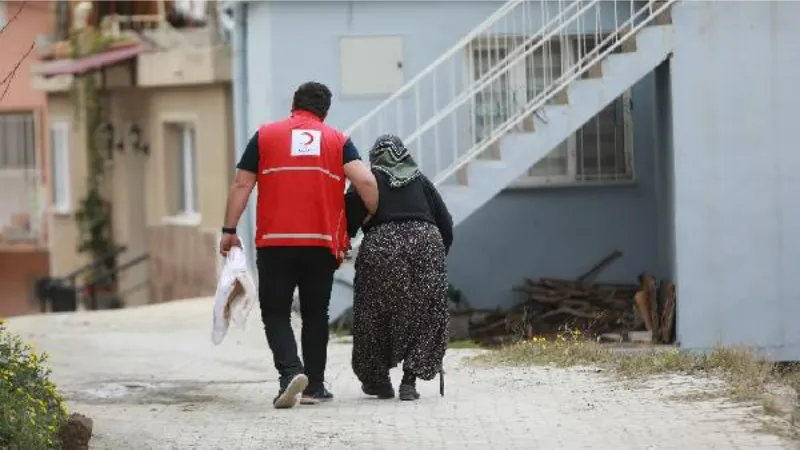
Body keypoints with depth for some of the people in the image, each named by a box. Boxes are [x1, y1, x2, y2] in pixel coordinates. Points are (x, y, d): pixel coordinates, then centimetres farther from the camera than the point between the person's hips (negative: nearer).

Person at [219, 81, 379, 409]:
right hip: (322, 243, 1)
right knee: (315, 314, 13)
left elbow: (241, 185, 4)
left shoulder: (265, 135, 8)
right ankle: (314, 385, 16)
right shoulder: (337, 140, 8)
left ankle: (290, 372, -17)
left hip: (275, 242, -1)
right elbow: (365, 182, -5)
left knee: (275, 312, 5)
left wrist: (229, 230, 8)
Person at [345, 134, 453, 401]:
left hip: (382, 247, -2)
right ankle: (409, 381, -3)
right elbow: (446, 225, 16)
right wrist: (438, 257, 26)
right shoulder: (420, 181, 21)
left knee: (376, 316, 13)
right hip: (427, 244, 2)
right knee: (421, 316, 8)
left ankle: (378, 380, 20)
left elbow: (350, 221, 0)